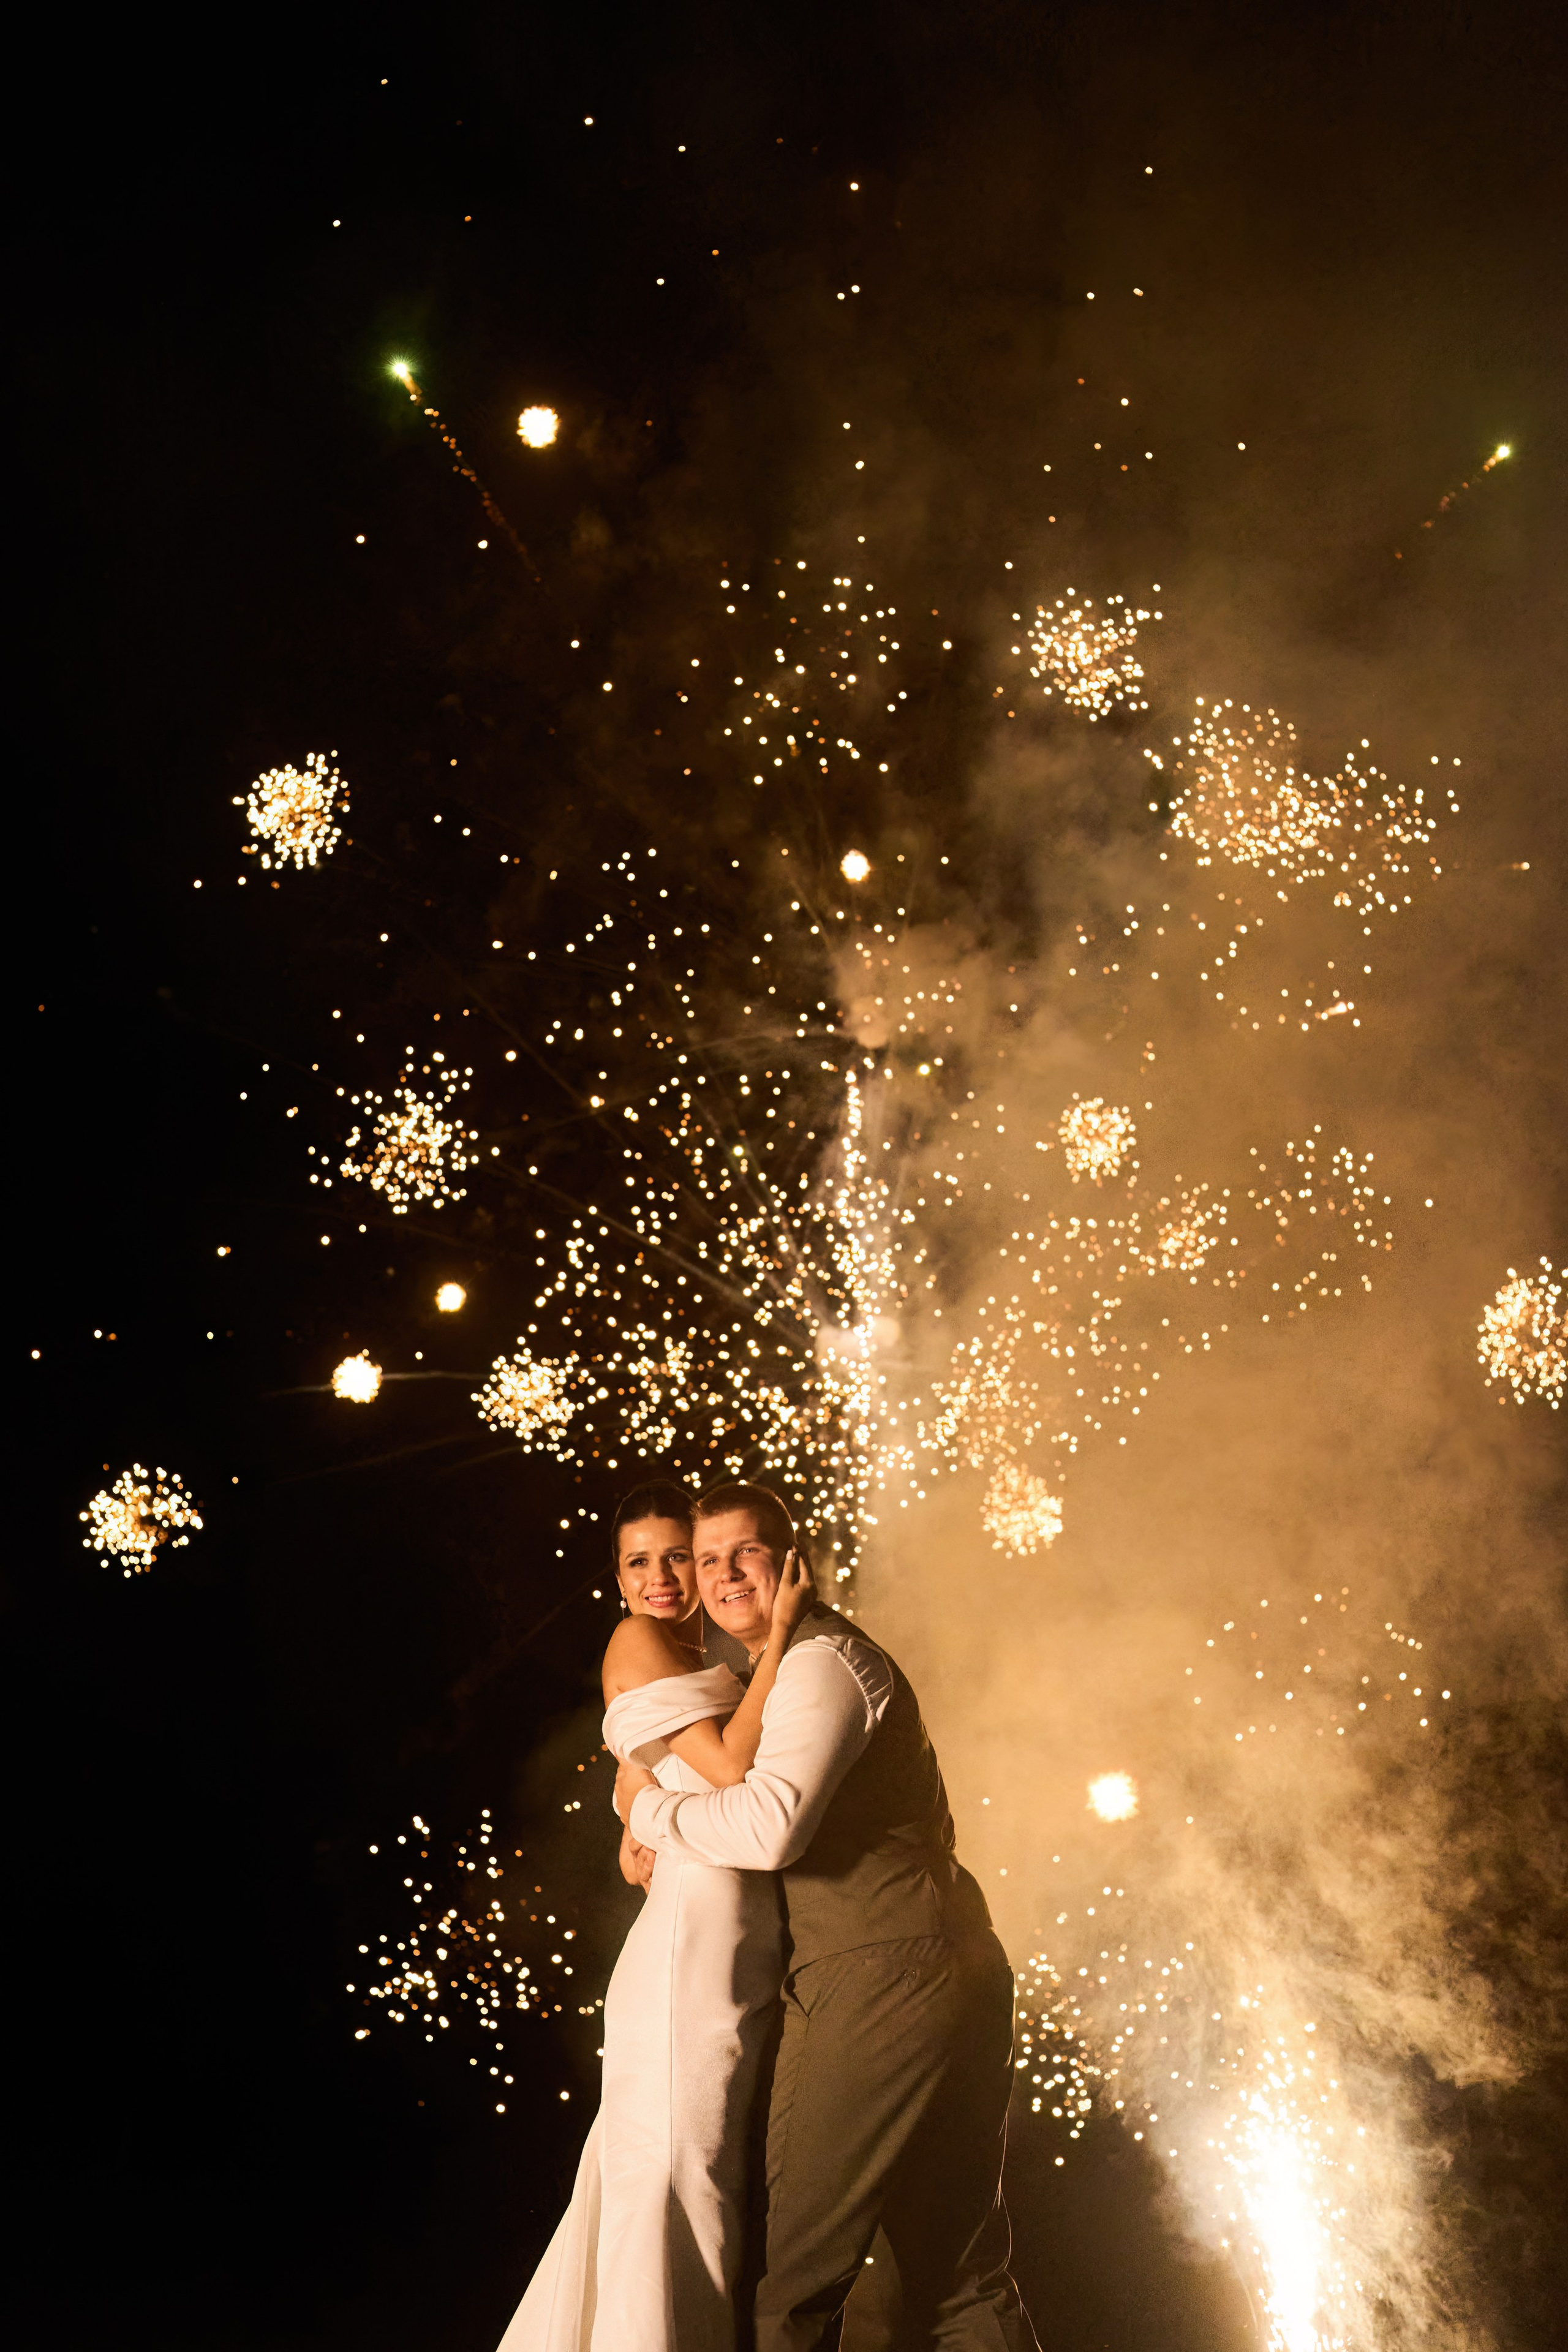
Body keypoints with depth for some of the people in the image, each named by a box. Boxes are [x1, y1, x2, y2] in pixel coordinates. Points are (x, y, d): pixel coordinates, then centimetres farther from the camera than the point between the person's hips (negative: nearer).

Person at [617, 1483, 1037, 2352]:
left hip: (880, 1984, -11)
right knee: (961, 2281, 17)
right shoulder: (786, 1671, 21)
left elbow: (771, 1825, -25)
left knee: (786, 2278, -1)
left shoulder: (820, 1662, -12)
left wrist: (646, 1805, -8)